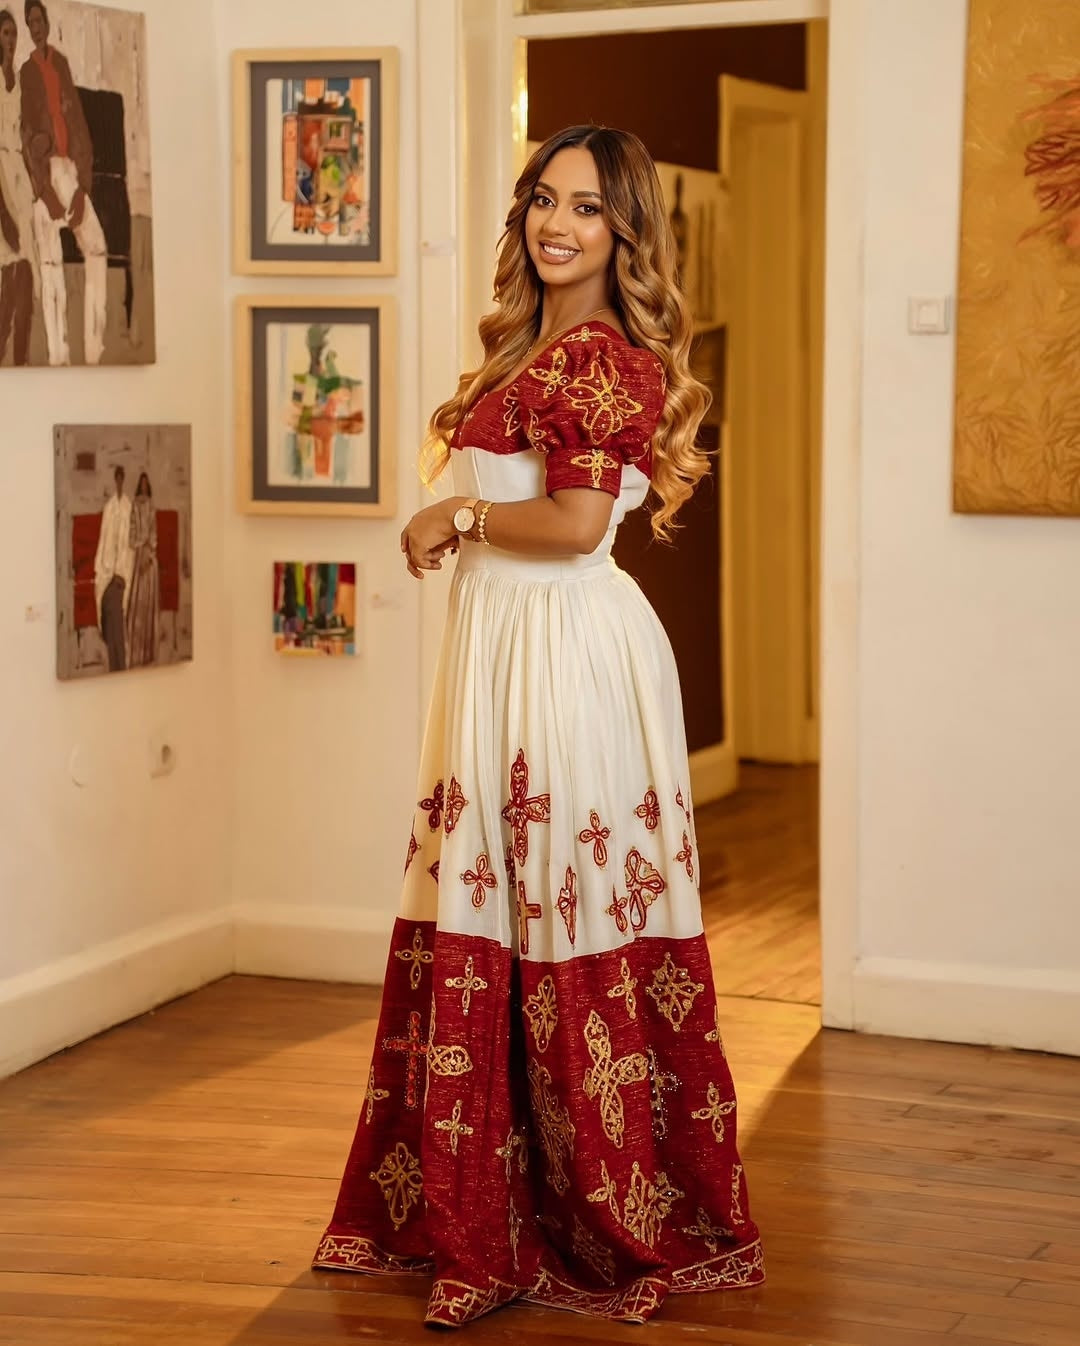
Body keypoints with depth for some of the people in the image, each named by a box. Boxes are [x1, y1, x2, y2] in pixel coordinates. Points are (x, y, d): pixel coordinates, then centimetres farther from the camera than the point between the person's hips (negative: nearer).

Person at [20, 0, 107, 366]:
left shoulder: (62, 65, 16)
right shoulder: (26, 73, 3)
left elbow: (80, 125, 11)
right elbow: (27, 135, -5)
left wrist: (82, 184, 0)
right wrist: (45, 187, -15)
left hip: (71, 168, 5)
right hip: (44, 169, -5)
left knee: (96, 249, -2)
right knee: (51, 261, -10)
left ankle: (93, 347, 0)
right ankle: (58, 352, -14)